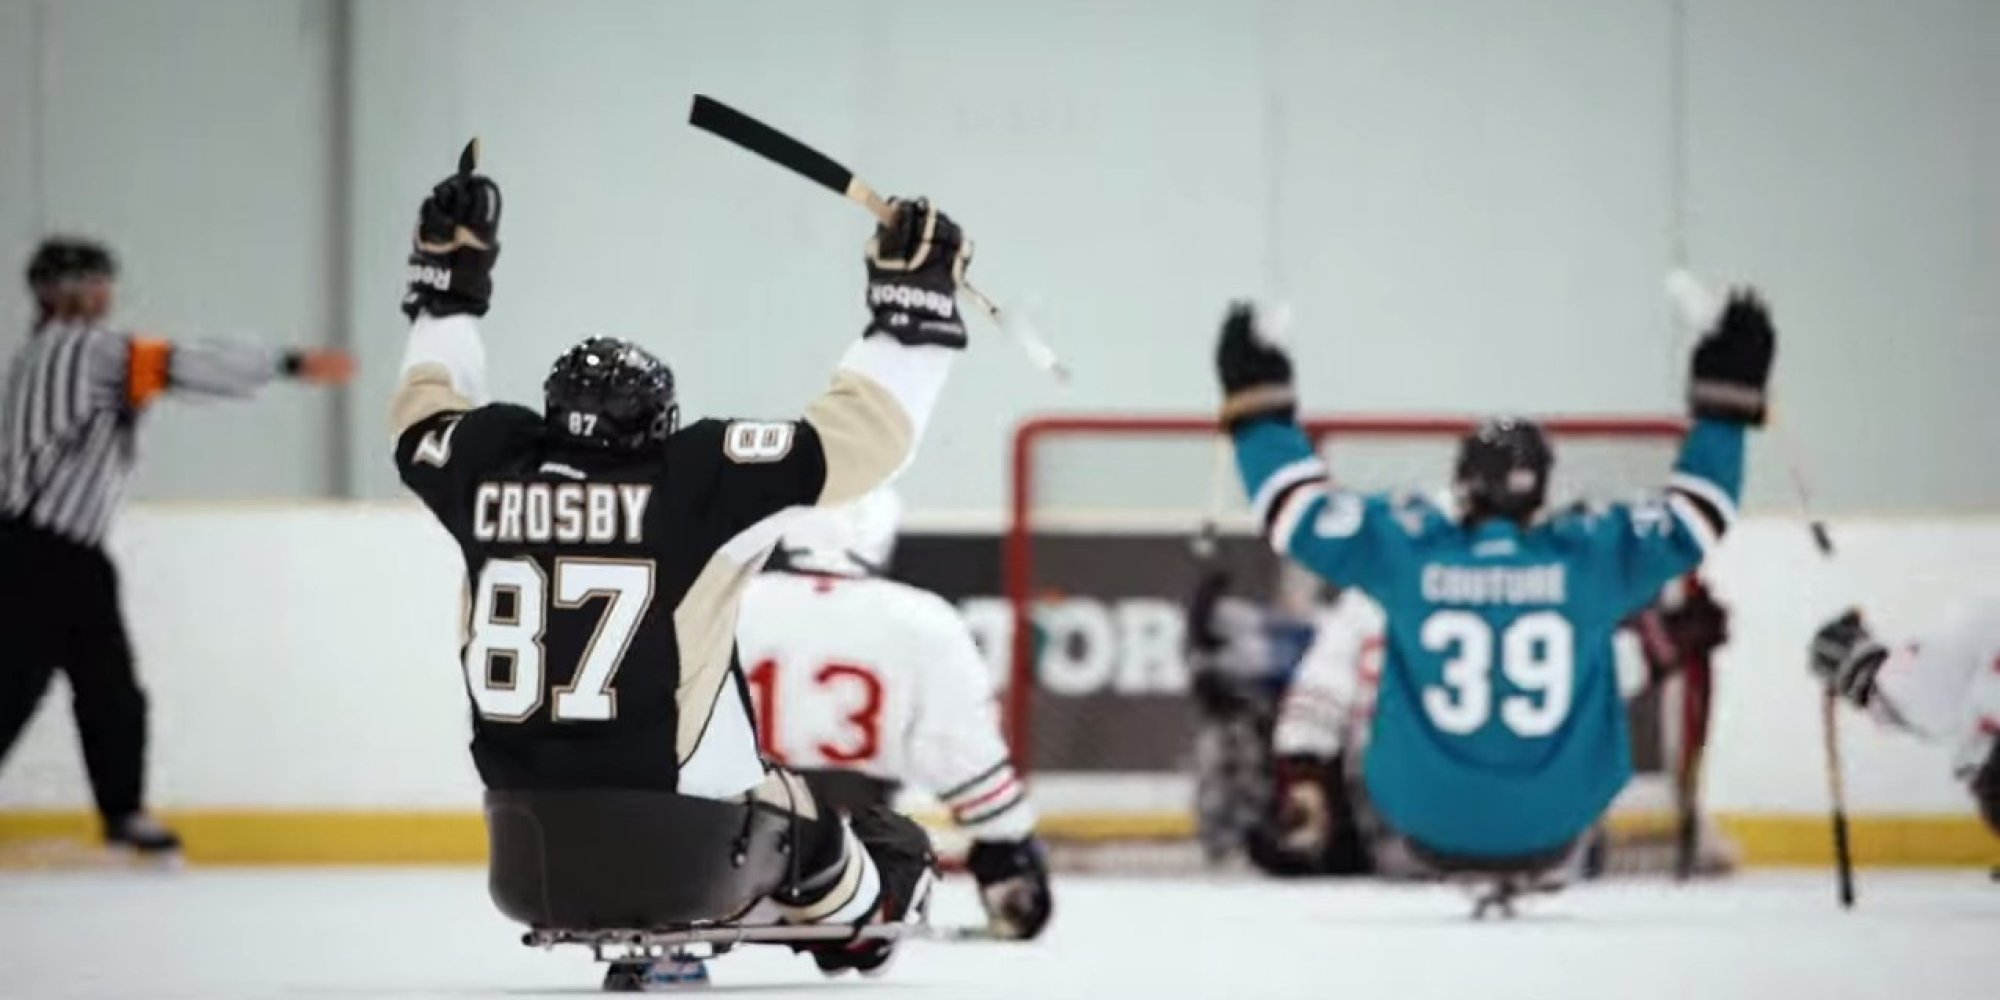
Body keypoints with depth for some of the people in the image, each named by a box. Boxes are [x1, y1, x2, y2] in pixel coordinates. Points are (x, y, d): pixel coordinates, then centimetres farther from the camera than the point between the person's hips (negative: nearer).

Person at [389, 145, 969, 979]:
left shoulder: (491, 472, -1)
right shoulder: (696, 481, -13)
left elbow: (426, 415, 24)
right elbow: (863, 432, -9)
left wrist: (447, 288, 35)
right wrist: (913, 307, 3)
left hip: (531, 860, 4)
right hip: (680, 841, -4)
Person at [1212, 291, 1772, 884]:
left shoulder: (1405, 549, -13)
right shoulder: (1591, 556, -13)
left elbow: (1300, 511, -3)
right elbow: (1692, 520, -1)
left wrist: (1258, 405, 9)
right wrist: (1725, 405, 10)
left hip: (1428, 827, 0)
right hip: (1551, 829, 0)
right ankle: (1524, 875, 39)